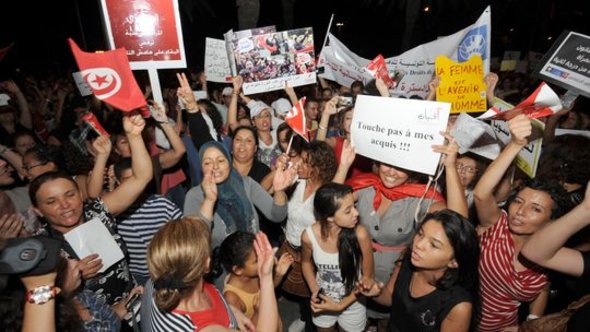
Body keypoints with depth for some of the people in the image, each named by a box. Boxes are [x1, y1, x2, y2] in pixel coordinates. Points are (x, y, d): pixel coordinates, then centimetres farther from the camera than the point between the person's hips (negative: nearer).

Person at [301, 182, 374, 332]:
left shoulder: (359, 234, -31)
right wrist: (314, 290, -12)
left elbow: (367, 277, -17)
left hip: (352, 303, -1)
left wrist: (341, 305, -19)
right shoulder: (309, 236, -24)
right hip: (323, 300, 2)